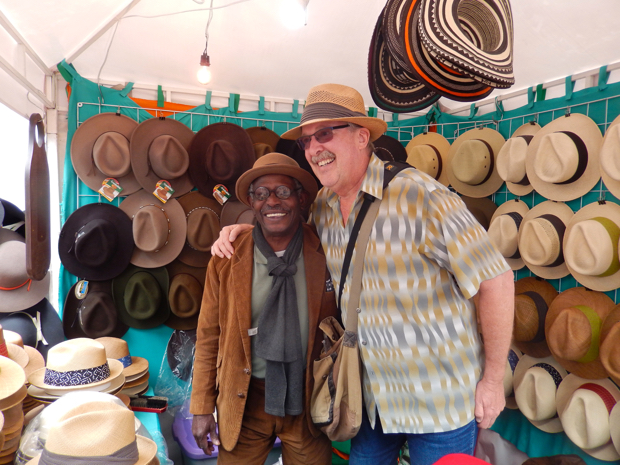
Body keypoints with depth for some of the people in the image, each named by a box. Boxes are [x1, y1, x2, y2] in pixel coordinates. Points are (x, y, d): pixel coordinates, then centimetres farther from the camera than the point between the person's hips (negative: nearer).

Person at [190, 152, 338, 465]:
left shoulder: (325, 256, -9)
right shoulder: (226, 260, -7)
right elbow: (208, 337, -1)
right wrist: (201, 408, 0)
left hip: (308, 397, 0)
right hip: (244, 401, 1)